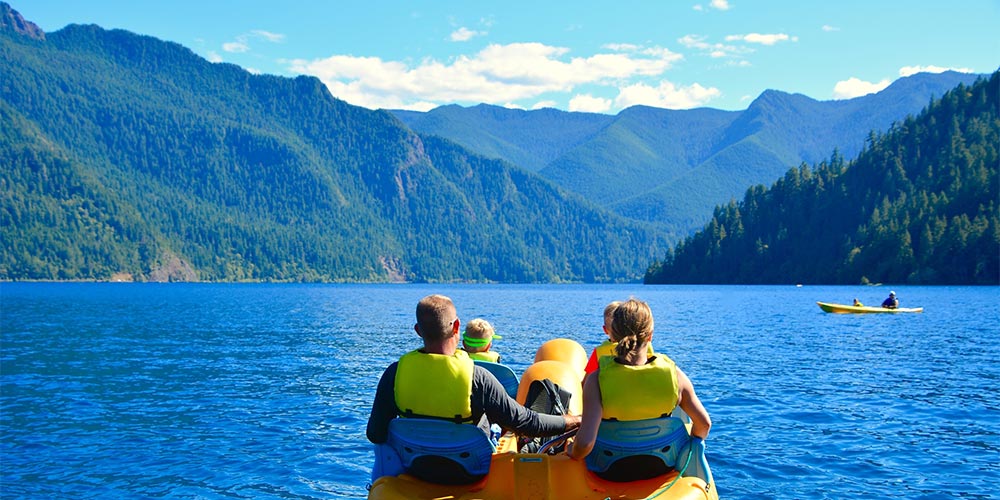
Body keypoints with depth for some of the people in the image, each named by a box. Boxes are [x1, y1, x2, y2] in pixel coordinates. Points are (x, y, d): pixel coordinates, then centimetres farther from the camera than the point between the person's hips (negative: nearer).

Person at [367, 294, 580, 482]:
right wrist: (574, 421, -4)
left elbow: (375, 435, -12)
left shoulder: (395, 373, -20)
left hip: (417, 470, 3)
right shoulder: (477, 378, -29)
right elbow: (525, 423, -20)